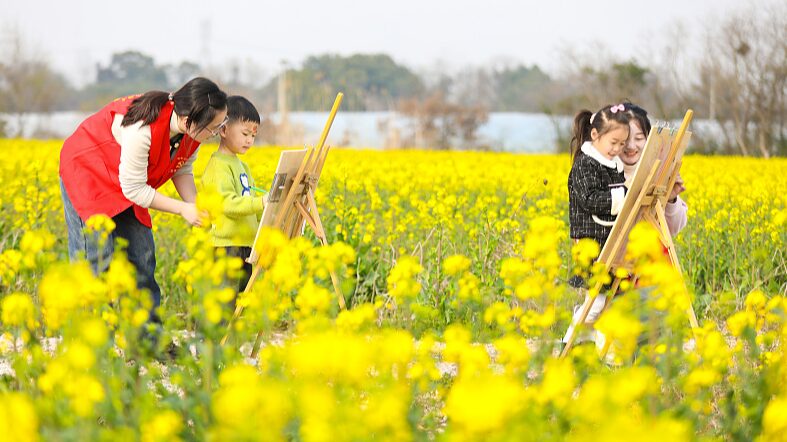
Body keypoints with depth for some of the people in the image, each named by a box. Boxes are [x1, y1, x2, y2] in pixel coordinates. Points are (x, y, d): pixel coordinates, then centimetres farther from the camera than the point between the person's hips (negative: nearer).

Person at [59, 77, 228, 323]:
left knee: (141, 256, 4)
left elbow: (181, 171, 2)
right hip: (86, 171, -8)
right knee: (96, 259, -12)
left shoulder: (193, 132, -16)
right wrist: (183, 209, -25)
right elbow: (133, 188, -29)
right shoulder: (143, 129, -39)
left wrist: (196, 208, -16)